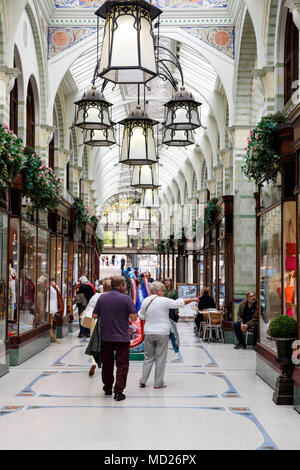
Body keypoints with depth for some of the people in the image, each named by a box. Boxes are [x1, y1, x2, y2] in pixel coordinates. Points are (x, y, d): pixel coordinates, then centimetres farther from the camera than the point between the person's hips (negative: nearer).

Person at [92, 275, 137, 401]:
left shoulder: (102, 298, 1)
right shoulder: (126, 299, -11)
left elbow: (95, 315, 6)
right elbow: (133, 318, -11)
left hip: (105, 337, 4)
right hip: (122, 337, -4)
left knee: (107, 363, 17)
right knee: (122, 364, 2)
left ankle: (108, 388, 27)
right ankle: (118, 391, -4)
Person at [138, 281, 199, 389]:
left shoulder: (145, 301, 2)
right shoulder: (164, 301, -12)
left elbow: (141, 316, 12)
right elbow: (179, 303, -7)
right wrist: (193, 299, 4)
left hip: (149, 333, 4)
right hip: (162, 333, -4)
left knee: (148, 357, 13)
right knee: (160, 358, 3)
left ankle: (143, 380, 9)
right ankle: (158, 383, 5)